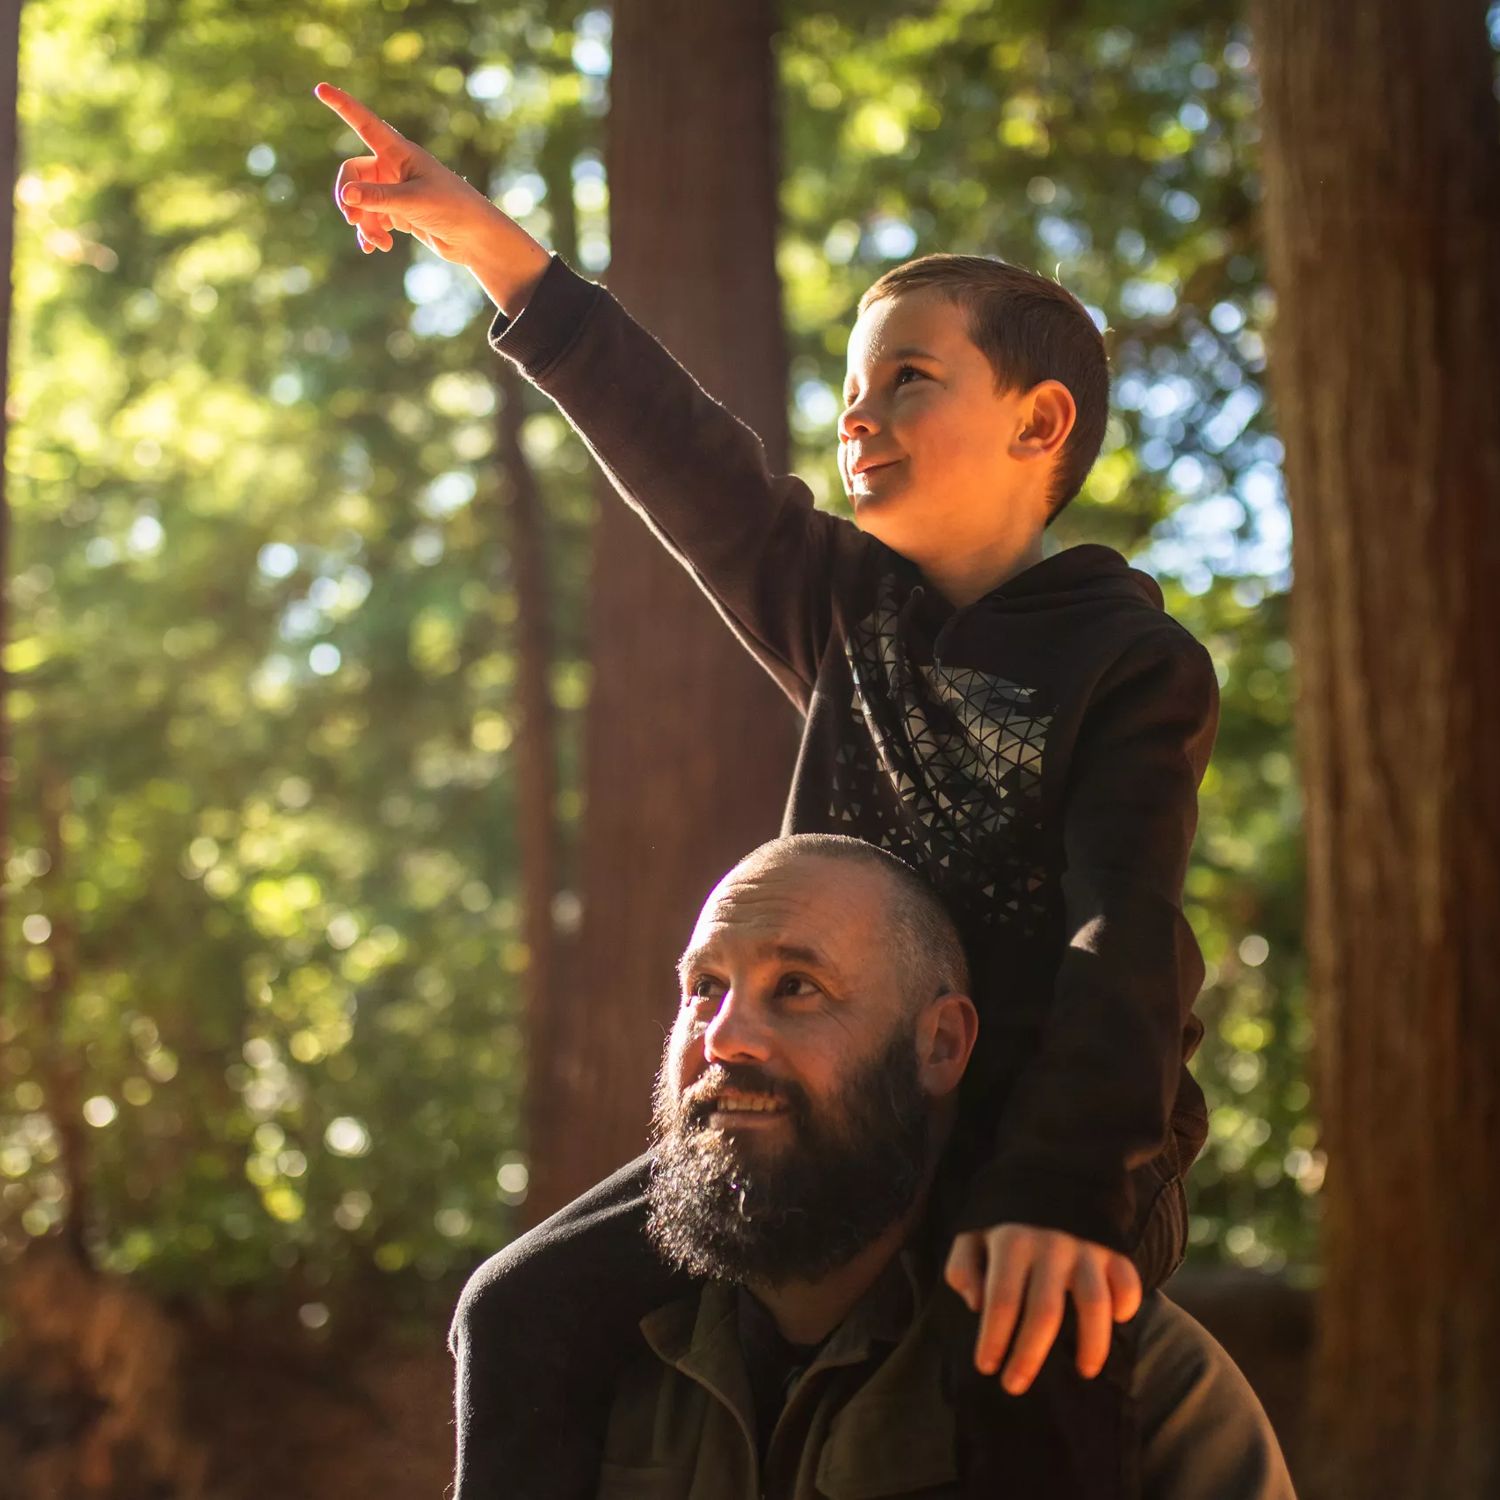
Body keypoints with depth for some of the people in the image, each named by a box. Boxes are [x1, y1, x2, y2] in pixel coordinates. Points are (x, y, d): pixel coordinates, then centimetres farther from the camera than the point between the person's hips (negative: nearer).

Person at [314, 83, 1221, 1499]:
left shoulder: (1135, 660, -3)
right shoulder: (845, 610, 14)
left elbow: (1123, 933, -16)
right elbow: (679, 451, 7)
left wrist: (1060, 1188, -31)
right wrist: (493, 248, -2)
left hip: (1044, 1121, -6)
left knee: (1028, 1360, -37)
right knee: (527, 1312, -11)